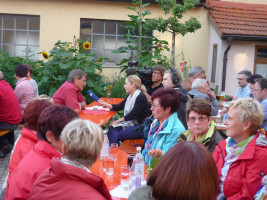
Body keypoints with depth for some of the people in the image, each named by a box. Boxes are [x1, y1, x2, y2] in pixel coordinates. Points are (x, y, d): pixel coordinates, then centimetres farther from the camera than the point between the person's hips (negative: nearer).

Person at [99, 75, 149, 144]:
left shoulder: (141, 97, -14)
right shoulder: (130, 96, 14)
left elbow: (133, 114, -19)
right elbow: (119, 107, 14)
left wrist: (118, 121, -18)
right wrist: (105, 104, 3)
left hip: (139, 127, -7)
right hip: (128, 123, 7)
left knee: (117, 135, -23)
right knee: (112, 128, -18)